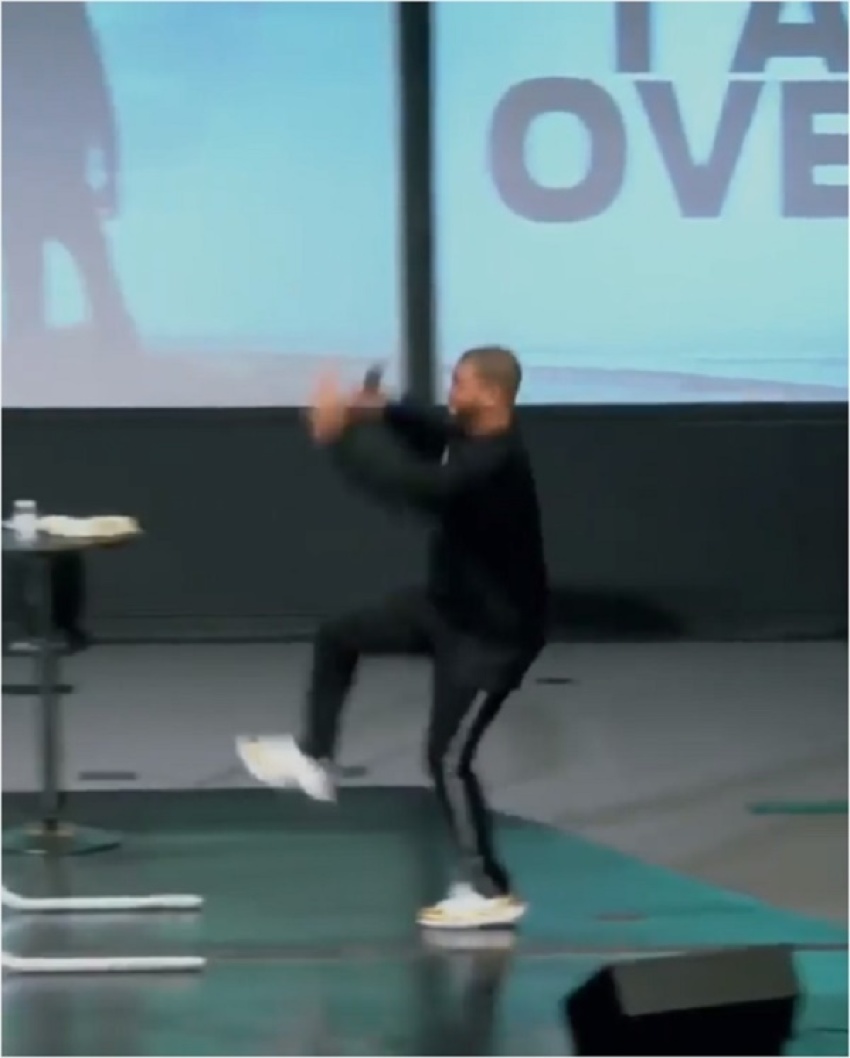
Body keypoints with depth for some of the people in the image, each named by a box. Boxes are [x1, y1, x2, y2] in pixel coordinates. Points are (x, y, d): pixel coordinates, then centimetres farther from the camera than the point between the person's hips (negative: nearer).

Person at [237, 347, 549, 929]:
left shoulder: (495, 466, -35)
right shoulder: (473, 437, -4)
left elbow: (410, 485, -46)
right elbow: (430, 431, 16)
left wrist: (342, 434, -40)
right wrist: (380, 411, -7)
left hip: (494, 632, -10)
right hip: (450, 604, 10)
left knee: (449, 757, -6)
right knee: (338, 637, 18)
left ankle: (490, 892, 6)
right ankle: (313, 758, 36)